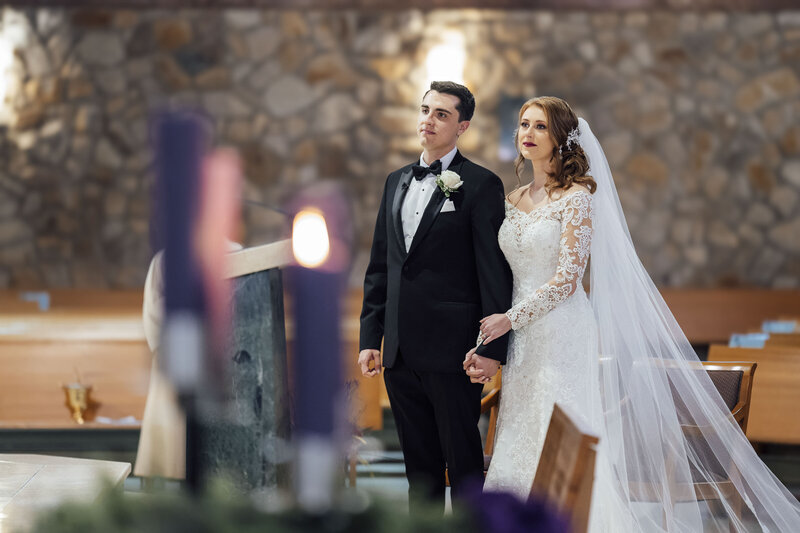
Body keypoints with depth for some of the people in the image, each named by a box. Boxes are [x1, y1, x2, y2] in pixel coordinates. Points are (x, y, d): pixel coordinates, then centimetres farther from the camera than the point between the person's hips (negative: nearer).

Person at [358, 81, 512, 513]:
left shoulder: (481, 185, -5)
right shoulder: (396, 181, 15)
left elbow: (495, 271, -9)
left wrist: (492, 346, -14)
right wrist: (370, 337, 11)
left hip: (452, 349, -6)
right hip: (401, 350, 6)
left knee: (463, 462, 2)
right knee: (419, 463, 13)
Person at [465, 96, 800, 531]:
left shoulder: (577, 197, -6)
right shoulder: (512, 202, 13)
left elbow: (567, 279, -12)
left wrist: (510, 319, -13)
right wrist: (483, 342, 5)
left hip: (564, 337, -6)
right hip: (522, 343, 6)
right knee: (518, 456, 4)